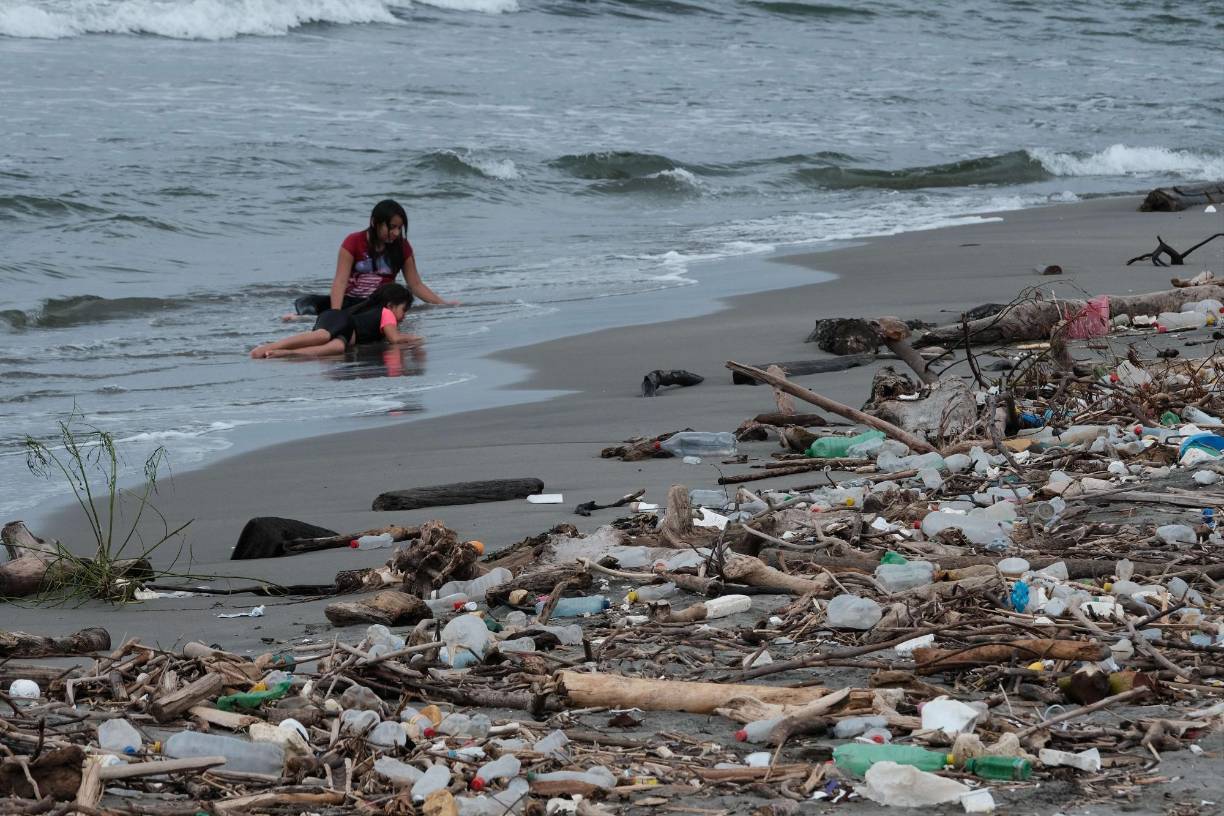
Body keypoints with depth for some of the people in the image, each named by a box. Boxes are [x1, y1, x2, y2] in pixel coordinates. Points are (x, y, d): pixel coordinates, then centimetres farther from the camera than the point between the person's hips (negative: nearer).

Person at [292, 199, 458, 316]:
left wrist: (443, 303, -3)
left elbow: (416, 285, 9)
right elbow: (340, 281, -14)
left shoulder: (402, 247, 3)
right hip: (351, 300, 0)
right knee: (309, 302, -24)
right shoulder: (353, 243, -5)